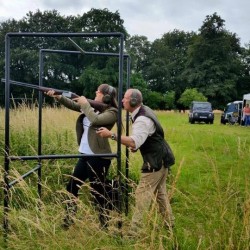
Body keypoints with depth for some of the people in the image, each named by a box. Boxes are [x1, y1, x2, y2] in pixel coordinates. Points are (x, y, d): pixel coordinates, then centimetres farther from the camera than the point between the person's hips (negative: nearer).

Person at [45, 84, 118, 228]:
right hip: (85, 156, 9)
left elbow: (95, 120, -29)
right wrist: (57, 96, -3)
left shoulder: (112, 112, -12)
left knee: (97, 192, -1)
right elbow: (73, 105, 11)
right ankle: (68, 223, 29)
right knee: (72, 188, 15)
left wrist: (85, 104, -16)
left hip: (99, 158, -9)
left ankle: (105, 225, 16)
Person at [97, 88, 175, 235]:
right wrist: (137, 145, 8)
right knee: (160, 193, 20)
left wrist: (111, 135, -35)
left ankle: (135, 232, -2)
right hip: (160, 159, 10)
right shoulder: (144, 110, 8)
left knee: (142, 195, -7)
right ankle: (170, 225, 31)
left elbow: (134, 142, -38)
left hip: (154, 162, -10)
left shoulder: (142, 119, -25)